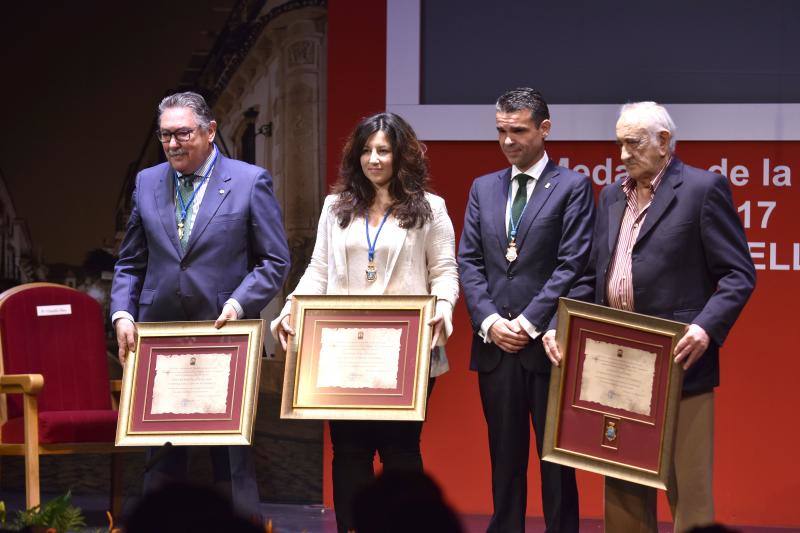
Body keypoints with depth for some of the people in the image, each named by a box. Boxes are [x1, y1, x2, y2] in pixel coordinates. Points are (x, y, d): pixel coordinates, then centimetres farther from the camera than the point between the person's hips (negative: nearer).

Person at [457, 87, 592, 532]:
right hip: (496, 345, 4)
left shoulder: (572, 187, -1)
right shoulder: (484, 188, 14)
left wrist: (529, 323, -13)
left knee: (556, 458, 1)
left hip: (547, 345, -4)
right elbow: (469, 261, 9)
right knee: (505, 458, 9)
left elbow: (572, 265, -8)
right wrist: (490, 320, -5)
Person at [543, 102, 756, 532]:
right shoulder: (612, 196, 16)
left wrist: (707, 328, -23)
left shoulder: (704, 189, -5)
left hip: (678, 364, -7)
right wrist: (562, 327, 4)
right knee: (622, 487, 11)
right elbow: (593, 276, 19)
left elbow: (739, 275, -8)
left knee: (687, 488, -2)